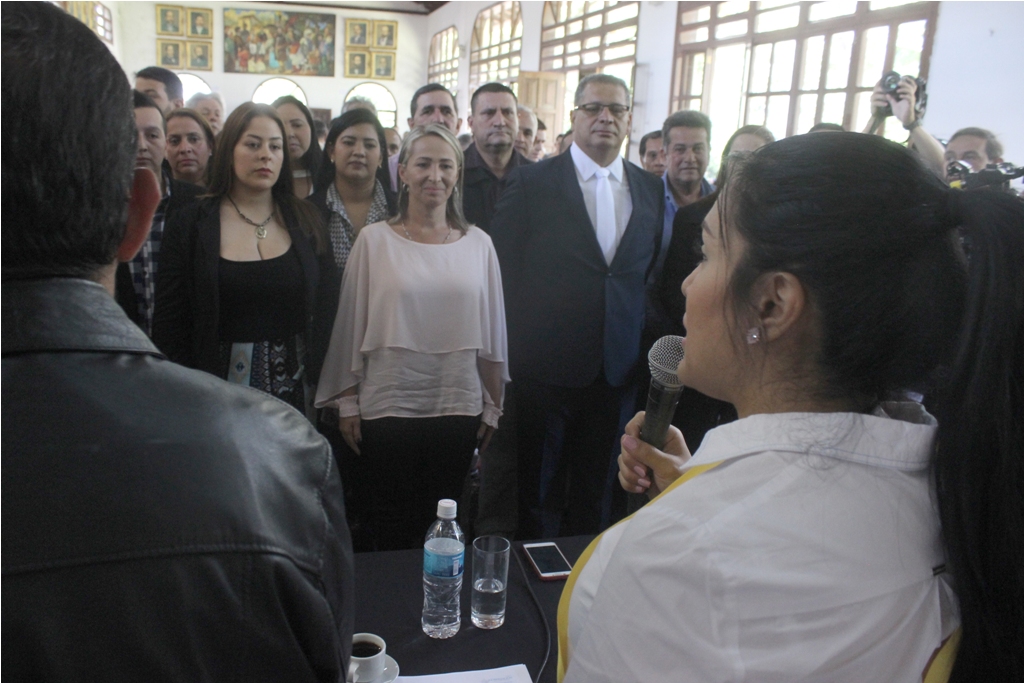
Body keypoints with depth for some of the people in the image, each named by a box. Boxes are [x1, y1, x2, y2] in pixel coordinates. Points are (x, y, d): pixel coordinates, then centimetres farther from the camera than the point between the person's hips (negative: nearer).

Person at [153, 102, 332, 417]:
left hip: (295, 388, 2)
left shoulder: (306, 222, 6)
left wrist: (323, 387, 0)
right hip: (219, 393, -2)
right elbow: (169, 326, -1)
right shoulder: (189, 226, -1)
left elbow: (324, 309, 7)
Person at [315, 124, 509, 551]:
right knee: (394, 527, 9)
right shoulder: (375, 239, -2)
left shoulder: (478, 244, 3)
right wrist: (348, 402, 2)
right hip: (388, 406, -1)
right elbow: (352, 324, 1)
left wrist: (493, 406, 8)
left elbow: (491, 329, 7)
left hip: (458, 406, 2)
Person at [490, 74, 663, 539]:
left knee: (592, 496, 18)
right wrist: (507, 356, -6)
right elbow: (501, 273, -5)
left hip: (617, 372, 4)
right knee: (535, 495, 12)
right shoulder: (531, 182, -4)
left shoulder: (651, 190, 7)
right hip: (545, 367, -3)